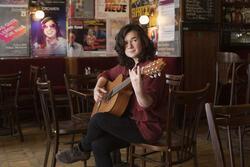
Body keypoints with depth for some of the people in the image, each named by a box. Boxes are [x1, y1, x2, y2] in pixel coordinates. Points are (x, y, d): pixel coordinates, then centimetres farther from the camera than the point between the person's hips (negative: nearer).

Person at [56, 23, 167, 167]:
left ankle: (82, 150, 12)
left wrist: (138, 89, -47)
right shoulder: (127, 65, 6)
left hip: (148, 127, -7)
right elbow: (106, 74, 23)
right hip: (131, 121, 7)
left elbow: (147, 105, -27)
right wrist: (98, 88, 3)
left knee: (98, 119, -17)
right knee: (99, 145, -12)